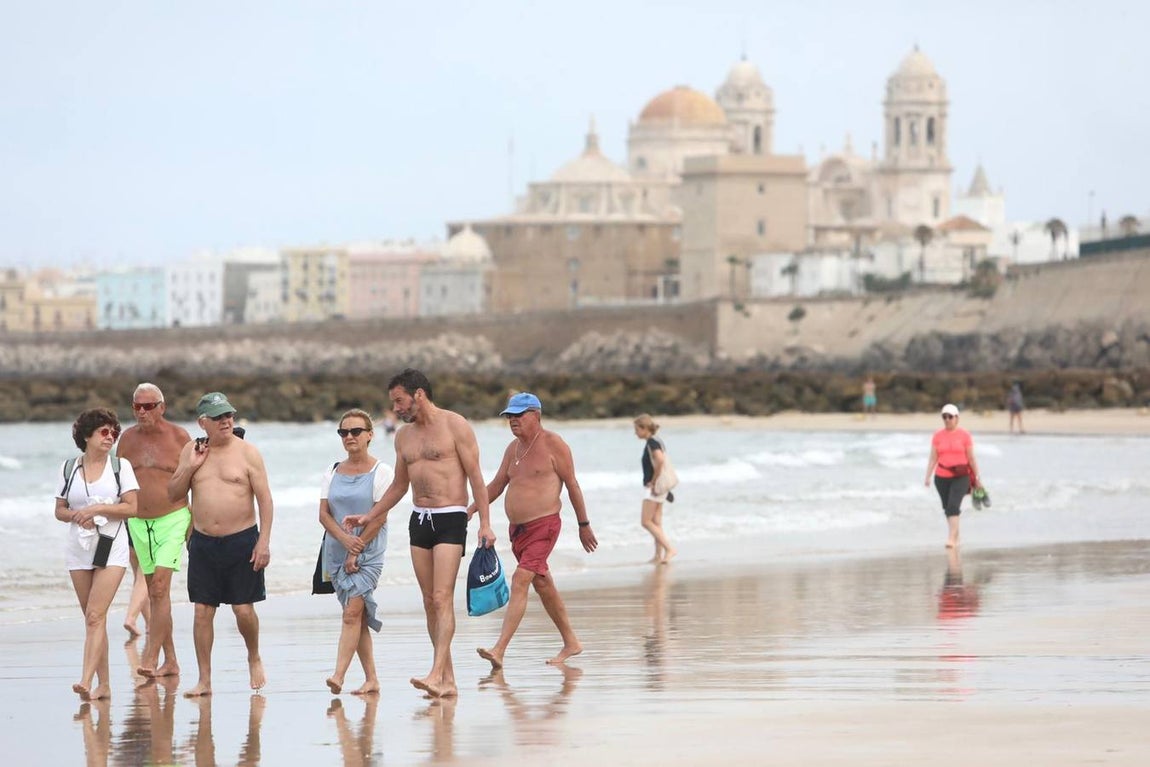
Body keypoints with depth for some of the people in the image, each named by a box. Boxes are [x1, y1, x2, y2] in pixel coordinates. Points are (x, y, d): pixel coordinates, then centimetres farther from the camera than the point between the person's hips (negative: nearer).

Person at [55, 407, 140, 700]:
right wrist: (77, 516, -10)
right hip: (78, 547, 3)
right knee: (92, 619, 6)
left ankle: (87, 681, -25)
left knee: (95, 616, -16)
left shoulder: (120, 467, 2)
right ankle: (104, 685, 13)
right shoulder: (68, 469, 8)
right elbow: (59, 510, 11)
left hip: (111, 547, -3)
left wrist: (97, 509, -13)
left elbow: (132, 508, -4)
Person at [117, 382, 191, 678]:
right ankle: (170, 661, 16)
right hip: (138, 523, 5)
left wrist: (195, 524, -2)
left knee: (160, 587, -18)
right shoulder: (127, 439, 6)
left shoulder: (179, 437, -5)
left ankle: (150, 658, -21)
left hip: (172, 520, -5)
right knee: (155, 593, 9)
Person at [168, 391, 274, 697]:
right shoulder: (191, 451, 7)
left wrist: (264, 541, -12)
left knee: (244, 609, -2)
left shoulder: (247, 453, -4)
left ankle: (254, 659, 25)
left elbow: (265, 498, -5)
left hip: (242, 540, -3)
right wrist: (190, 467, -7)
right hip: (203, 542, 3)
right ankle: (204, 680, 6)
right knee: (202, 611, 1)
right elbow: (173, 495, 9)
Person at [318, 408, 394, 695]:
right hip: (337, 551, 5)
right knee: (357, 616, 7)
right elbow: (323, 514, 2)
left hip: (368, 552, -5)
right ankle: (371, 679, 12)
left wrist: (356, 551, -13)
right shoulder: (333, 473, 10)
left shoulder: (381, 472, -3)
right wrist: (346, 540, -14)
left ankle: (338, 676, -23)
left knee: (352, 613, -16)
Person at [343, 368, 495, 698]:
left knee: (442, 598, -16)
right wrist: (367, 518, 17)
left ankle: (436, 674, -25)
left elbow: (476, 477, -7)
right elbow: (399, 485, 24)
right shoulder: (404, 436, 13)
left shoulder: (455, 425, -5)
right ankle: (448, 679, 7)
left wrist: (485, 523, -13)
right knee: (430, 603, 3)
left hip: (451, 519, -7)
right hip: (419, 520, 7)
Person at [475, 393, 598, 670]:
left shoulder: (553, 444, -7)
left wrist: (584, 525, -2)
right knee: (542, 585, 15)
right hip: (518, 528, 8)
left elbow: (572, 485, -4)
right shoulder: (514, 448, 13)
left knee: (520, 580, -18)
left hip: (544, 525, -8)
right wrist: (467, 512, 7)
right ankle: (571, 642, 28)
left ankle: (499, 650, -26)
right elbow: (496, 486, 18)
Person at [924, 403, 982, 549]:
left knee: (953, 506, -19)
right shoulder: (938, 436, 4)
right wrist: (927, 477, -3)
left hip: (961, 477, -4)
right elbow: (933, 458, 5)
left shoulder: (964, 435, -1)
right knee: (947, 508, 11)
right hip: (942, 477, 4)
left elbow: (971, 458, 3)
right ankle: (956, 536, 27)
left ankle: (951, 539, -22)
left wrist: (977, 478, 7)